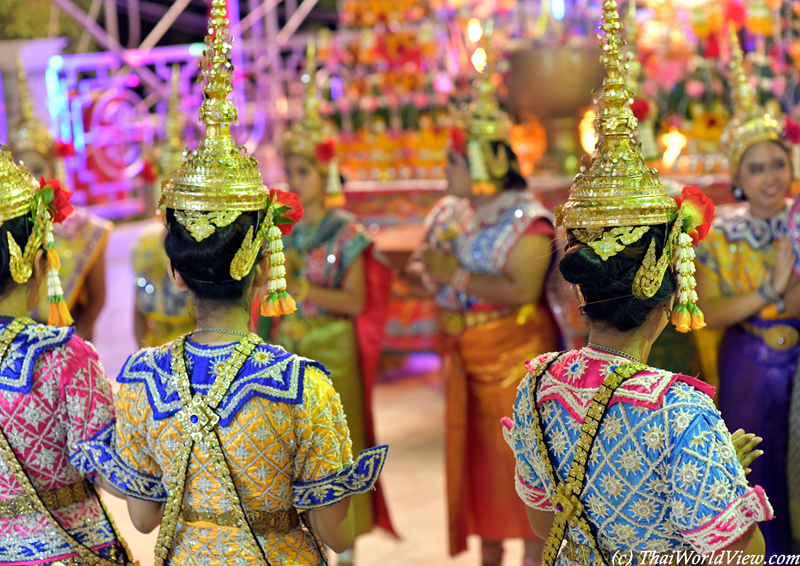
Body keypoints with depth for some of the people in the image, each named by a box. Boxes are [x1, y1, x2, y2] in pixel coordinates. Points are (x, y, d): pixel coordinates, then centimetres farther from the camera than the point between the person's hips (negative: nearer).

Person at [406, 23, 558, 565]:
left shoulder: (528, 221, -15)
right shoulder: (448, 212, 8)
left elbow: (522, 290, -25)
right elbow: (416, 269, 11)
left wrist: (459, 276, -21)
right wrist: (427, 272, -12)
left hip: (516, 354, -7)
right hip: (464, 355, 7)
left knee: (521, 456, -2)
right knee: (475, 454, 12)